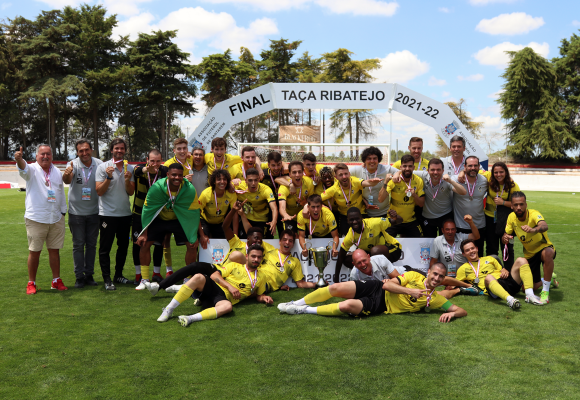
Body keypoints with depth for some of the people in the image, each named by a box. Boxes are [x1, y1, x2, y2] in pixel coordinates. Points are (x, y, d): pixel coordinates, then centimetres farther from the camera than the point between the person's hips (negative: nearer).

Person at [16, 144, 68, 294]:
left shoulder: (57, 172, 11)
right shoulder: (32, 169, -3)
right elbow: (24, 168, -27)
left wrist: (63, 211, 17)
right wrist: (19, 159, -50)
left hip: (56, 219, 4)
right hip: (36, 219, -4)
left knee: (54, 250, 10)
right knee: (34, 252, 2)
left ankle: (56, 280, 19)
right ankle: (31, 283, 12)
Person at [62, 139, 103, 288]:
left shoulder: (99, 164, -5)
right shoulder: (73, 164, -11)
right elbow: (67, 180, -32)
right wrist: (67, 174, -53)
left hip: (94, 212, 2)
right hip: (76, 212, -2)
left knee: (91, 244, 10)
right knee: (78, 245, 5)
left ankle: (89, 274, 21)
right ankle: (79, 276, 13)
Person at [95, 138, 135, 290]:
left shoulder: (129, 168, 7)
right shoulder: (103, 167, -3)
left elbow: (131, 192, 3)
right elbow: (99, 191, -8)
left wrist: (127, 180, -14)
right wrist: (108, 177, -20)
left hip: (125, 213, 4)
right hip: (107, 213, -4)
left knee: (123, 246, 12)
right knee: (105, 247, -1)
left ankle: (118, 275, 24)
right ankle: (107, 279, 6)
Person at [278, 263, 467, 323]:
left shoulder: (435, 298, 1)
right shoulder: (414, 276, 2)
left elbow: (462, 310, -3)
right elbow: (387, 284, -6)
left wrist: (451, 313, -25)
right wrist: (409, 291, -15)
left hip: (379, 306, -2)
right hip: (377, 289, 2)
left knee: (346, 306, -31)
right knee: (336, 288, -17)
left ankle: (305, 310, -12)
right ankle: (298, 303, 6)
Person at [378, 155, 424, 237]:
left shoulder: (419, 181, -5)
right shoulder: (394, 180, -14)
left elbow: (422, 204, -2)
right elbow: (380, 199, -23)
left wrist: (414, 195, -21)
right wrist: (385, 183, -35)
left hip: (411, 221, 3)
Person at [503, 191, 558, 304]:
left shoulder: (533, 214, -25)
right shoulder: (512, 217, -8)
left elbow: (544, 226, -46)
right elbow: (506, 234, 4)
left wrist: (534, 230, -70)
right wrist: (505, 238, -22)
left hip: (544, 247, -5)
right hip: (529, 254, 5)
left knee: (547, 253, -43)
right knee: (528, 288, -1)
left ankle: (545, 291, -26)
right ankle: (550, 278, 33)